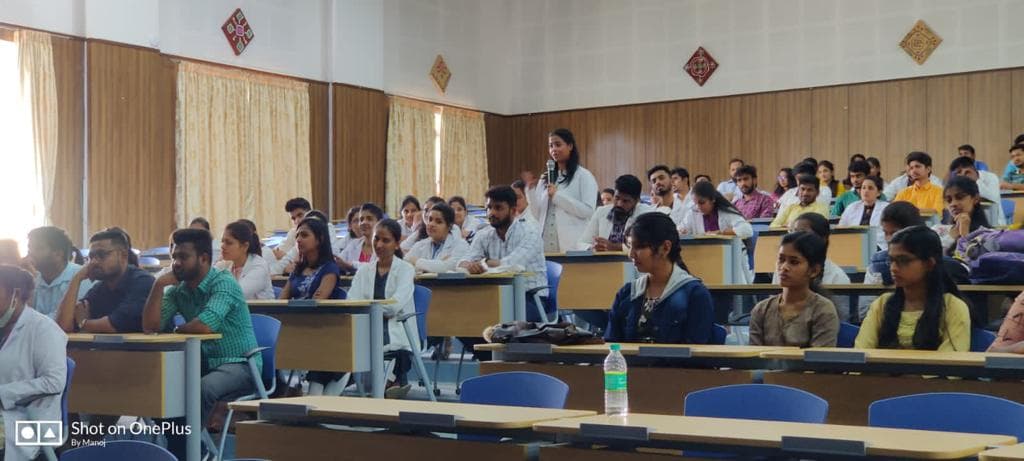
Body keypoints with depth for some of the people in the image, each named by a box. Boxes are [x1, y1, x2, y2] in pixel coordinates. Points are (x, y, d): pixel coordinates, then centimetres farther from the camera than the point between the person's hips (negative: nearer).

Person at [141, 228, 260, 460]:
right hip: (204, 363, 7)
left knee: (201, 389, -34)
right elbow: (150, 326, -3)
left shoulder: (223, 283, -15)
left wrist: (175, 330, -7)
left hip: (239, 364, -7)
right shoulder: (177, 289, 6)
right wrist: (158, 285, -10)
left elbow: (204, 326, -28)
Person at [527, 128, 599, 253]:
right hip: (545, 244, 5)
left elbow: (588, 211, -11)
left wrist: (557, 196, -11)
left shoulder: (584, 176, 0)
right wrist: (531, 189, 2)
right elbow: (538, 214, 14)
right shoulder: (546, 178, 15)